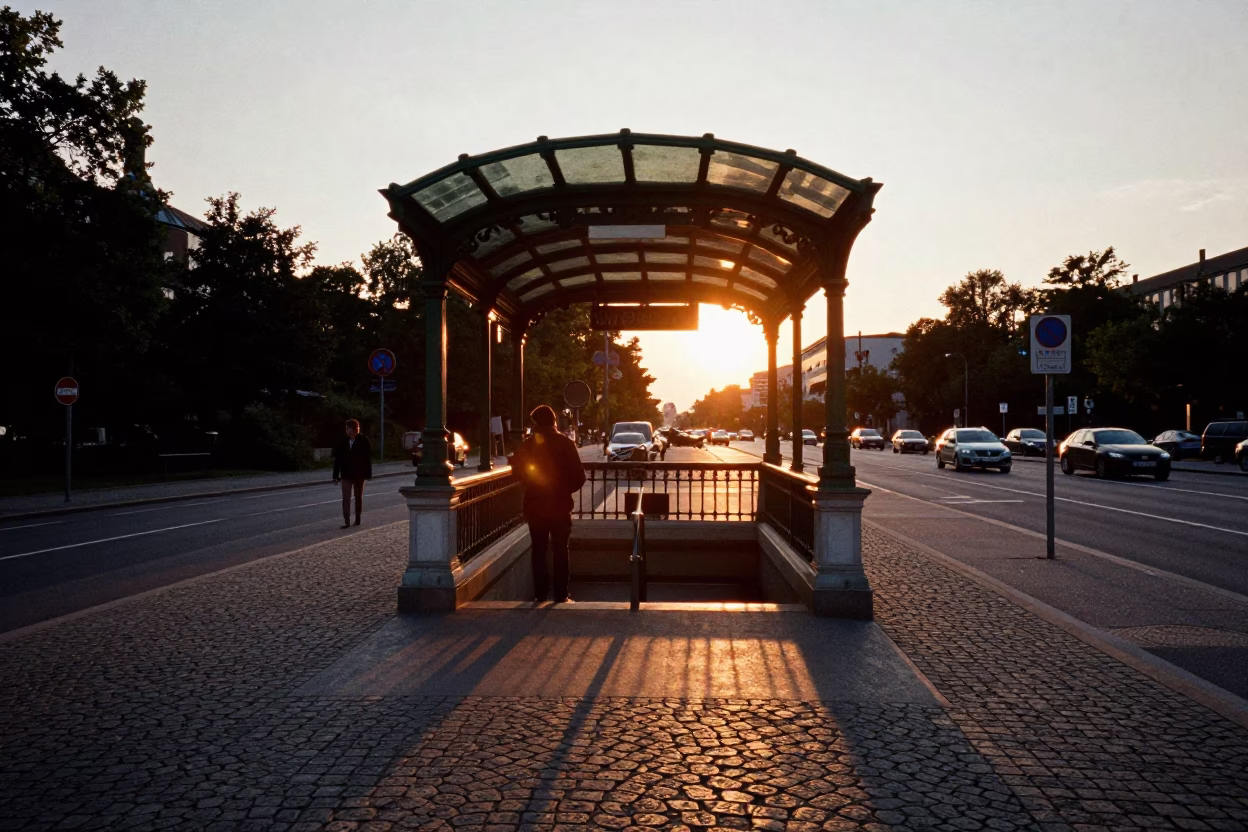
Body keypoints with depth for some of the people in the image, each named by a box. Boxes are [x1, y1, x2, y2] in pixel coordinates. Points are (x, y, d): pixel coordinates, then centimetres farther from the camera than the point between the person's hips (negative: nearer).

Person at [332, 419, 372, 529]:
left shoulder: (363, 441, -6)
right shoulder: (342, 442, -1)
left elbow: (368, 458, -6)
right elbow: (337, 459, 2)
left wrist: (368, 473, -9)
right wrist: (336, 475, 0)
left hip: (359, 474, -1)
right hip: (346, 474, 1)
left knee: (359, 497, 12)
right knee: (346, 498, -5)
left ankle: (357, 519, 23)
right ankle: (347, 521, -7)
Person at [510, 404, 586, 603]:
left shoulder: (527, 444, -3)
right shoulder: (565, 444, -8)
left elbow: (517, 469, -3)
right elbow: (579, 476, -10)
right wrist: (564, 489, 7)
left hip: (535, 504, 2)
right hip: (560, 504, -1)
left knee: (539, 550, 10)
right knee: (560, 550, 6)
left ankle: (540, 594, 10)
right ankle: (561, 595, 5)